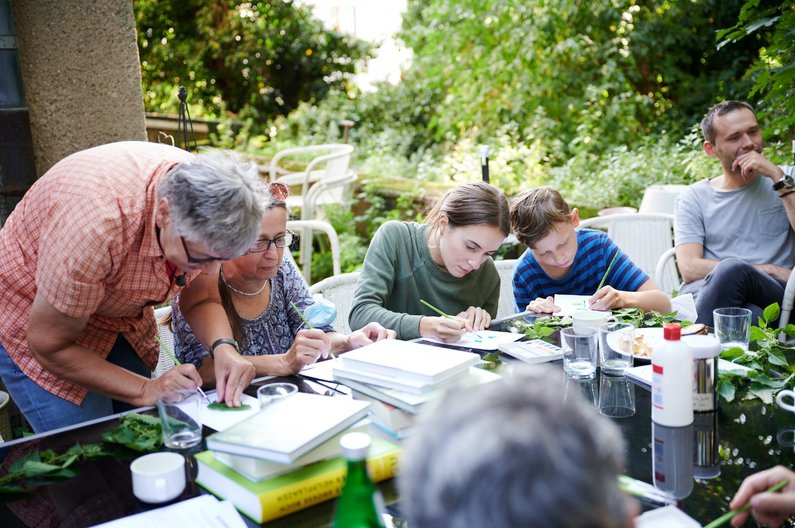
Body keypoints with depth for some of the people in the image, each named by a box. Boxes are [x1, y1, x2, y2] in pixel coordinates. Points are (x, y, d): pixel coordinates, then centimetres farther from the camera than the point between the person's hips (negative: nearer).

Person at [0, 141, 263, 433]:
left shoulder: (204, 200, -22)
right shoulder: (99, 222, -40)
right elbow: (49, 346, -27)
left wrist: (223, 348, -26)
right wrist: (147, 390, -29)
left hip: (121, 318, 5)